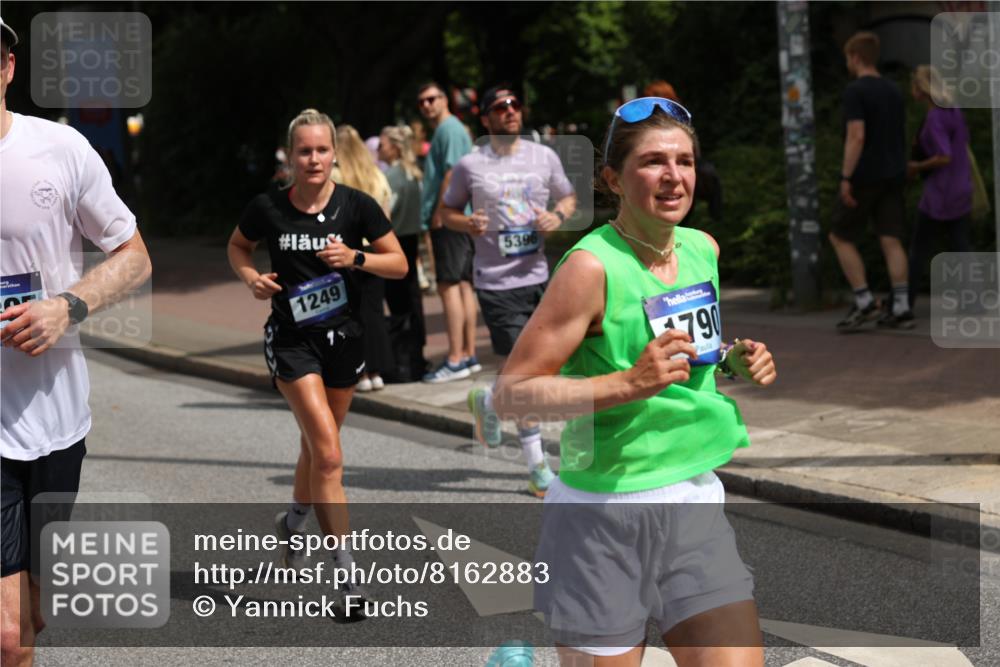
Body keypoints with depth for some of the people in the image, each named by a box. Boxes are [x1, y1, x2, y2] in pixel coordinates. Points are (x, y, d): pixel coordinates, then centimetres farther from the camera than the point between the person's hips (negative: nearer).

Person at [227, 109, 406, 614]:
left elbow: (399, 264, -2)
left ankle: (293, 522, 49)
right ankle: (346, 576, -11)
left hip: (344, 337, 3)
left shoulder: (356, 206, -8)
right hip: (291, 339, -3)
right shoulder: (267, 208, -9)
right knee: (328, 455, -15)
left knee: (318, 447, 19)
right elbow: (237, 246, 11)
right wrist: (250, 277, -9)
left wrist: (356, 258, -19)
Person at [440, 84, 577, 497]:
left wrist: (558, 216, -5)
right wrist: (468, 224, -14)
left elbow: (568, 197, 17)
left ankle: (487, 402, 43)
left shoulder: (544, 157, 6)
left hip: (538, 276, 4)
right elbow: (446, 210, 7)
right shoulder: (470, 165, -3)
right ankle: (537, 465, 6)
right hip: (496, 281, -4)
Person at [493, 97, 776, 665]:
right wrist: (630, 384, -26)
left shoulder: (704, 249, 6)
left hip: (695, 500, 6)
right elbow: (510, 396, -16)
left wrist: (733, 361, 5)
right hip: (604, 513, -6)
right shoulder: (593, 267, -14)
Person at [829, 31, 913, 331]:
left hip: (864, 178, -7)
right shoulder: (893, 91, 11)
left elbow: (856, 136, -21)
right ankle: (901, 309, -3)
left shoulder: (855, 91, -12)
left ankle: (864, 303, 0)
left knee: (840, 237, 5)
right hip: (893, 177, 7)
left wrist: (846, 177, -19)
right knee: (891, 240, 3)